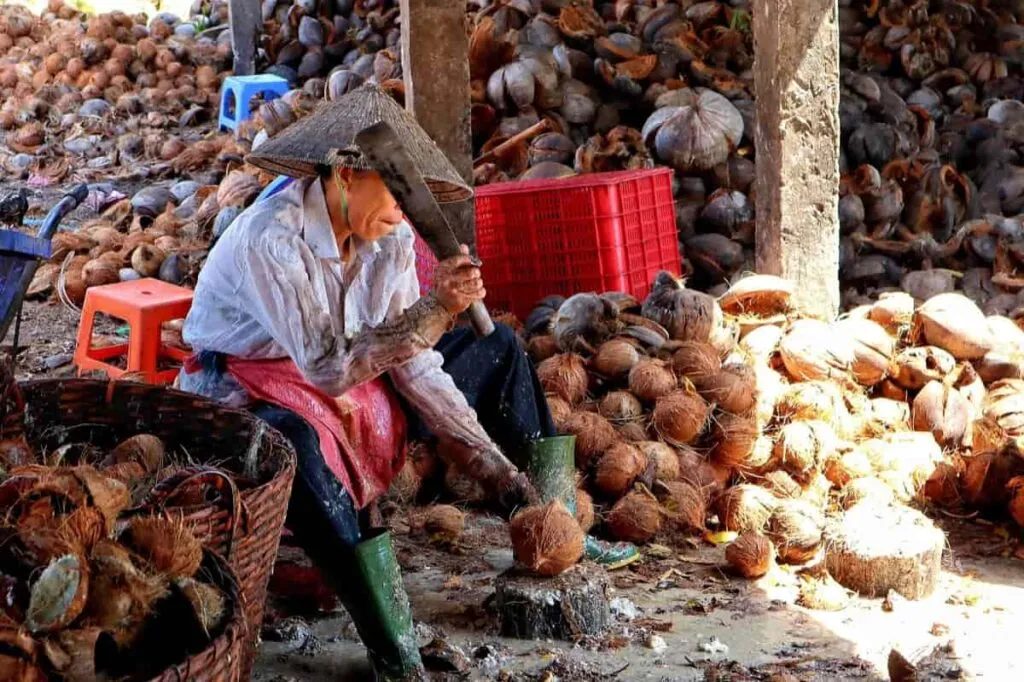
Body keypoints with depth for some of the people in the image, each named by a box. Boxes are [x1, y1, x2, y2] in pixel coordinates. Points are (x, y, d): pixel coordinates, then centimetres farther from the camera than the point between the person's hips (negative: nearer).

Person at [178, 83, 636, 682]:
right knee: (291, 440, -44)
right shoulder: (270, 241, -29)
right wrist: (433, 310, -40)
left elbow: (415, 368, -5)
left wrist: (502, 474, -9)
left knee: (497, 348, 7)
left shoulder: (390, 238, -8)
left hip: (352, 374, 8)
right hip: (250, 391, -8)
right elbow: (327, 368, -35)